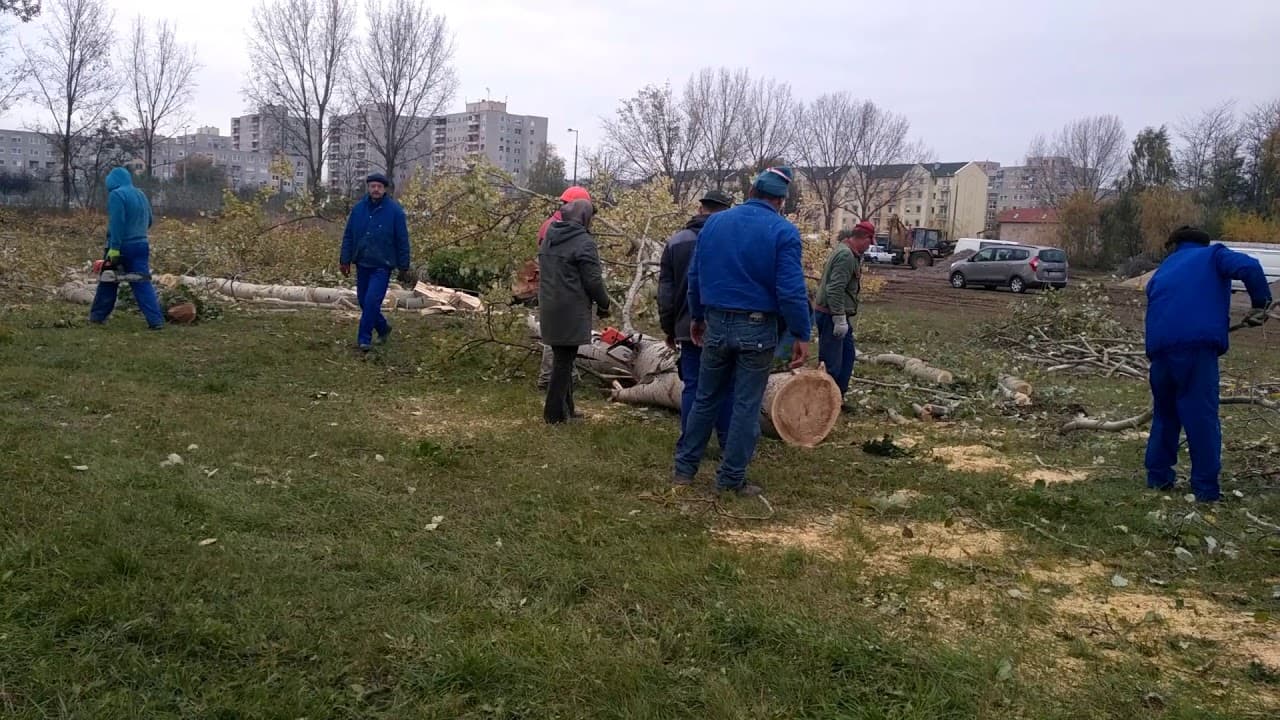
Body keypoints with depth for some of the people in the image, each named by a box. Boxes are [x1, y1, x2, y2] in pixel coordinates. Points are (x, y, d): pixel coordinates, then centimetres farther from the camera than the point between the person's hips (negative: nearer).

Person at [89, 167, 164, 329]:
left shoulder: (116, 195, -10)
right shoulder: (140, 194, 12)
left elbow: (116, 223, -19)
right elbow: (148, 221, 20)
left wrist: (114, 249, -21)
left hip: (122, 247, -5)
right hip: (141, 245, 5)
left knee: (108, 284, 11)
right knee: (143, 284, -1)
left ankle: (97, 316, 24)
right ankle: (156, 320, -13)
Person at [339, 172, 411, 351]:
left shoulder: (394, 210, -8)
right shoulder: (358, 208, 1)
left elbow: (402, 241, -5)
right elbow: (348, 236, 8)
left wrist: (404, 268, -4)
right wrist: (345, 260, 5)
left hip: (382, 266, -5)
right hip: (362, 264, 5)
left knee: (372, 301, -13)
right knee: (363, 301, 12)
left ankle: (364, 339, -4)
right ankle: (383, 328, 34)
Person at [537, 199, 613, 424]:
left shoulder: (550, 238, 12)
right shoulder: (584, 242, -14)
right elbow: (593, 280, -15)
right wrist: (604, 303, 0)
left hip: (549, 308, 8)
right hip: (571, 311, -8)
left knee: (562, 357, 16)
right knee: (564, 360, -1)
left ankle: (566, 408, 24)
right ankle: (555, 413, 3)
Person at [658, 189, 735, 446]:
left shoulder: (676, 242, 4)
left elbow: (665, 292, 6)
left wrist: (669, 328, 14)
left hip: (689, 328, 2)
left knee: (692, 386, 7)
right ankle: (728, 443, 11)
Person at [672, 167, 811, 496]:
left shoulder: (714, 222, 5)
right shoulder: (783, 232, -9)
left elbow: (695, 275, 9)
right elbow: (792, 290, -14)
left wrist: (696, 316, 21)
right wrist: (801, 336, -8)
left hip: (716, 324, 4)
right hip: (757, 329, -4)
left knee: (705, 400, 16)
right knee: (746, 406, 6)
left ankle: (684, 468, 20)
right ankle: (731, 478, 12)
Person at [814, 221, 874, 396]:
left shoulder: (849, 253, 14)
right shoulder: (846, 255, -19)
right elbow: (835, 289, -26)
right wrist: (839, 319, -25)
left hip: (838, 315, 11)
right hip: (830, 315, -11)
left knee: (846, 356, 17)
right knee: (831, 362, -7)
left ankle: (838, 396, 25)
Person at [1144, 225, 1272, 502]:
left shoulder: (1162, 271, 30)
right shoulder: (1212, 255, 16)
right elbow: (1249, 267, -4)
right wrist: (1260, 303, 7)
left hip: (1160, 347, 5)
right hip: (1197, 344, -5)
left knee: (1165, 413, 20)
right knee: (1202, 417, -1)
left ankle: (1158, 477, 24)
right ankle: (1206, 488, 0)